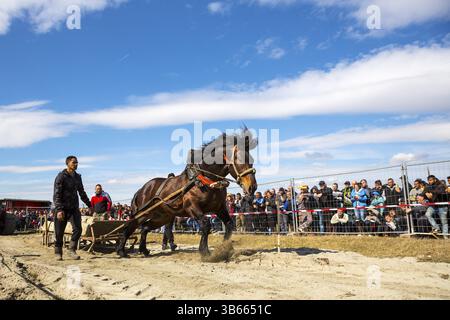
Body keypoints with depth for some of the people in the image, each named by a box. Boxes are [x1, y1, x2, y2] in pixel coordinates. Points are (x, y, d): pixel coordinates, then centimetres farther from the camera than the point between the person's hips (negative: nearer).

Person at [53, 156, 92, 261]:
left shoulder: (77, 177, 11)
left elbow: (82, 192, 23)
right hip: (63, 208, -5)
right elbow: (56, 194, -14)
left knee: (77, 229, -6)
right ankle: (58, 253, 18)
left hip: (74, 208, 5)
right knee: (59, 232, 3)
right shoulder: (61, 176, -8)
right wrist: (59, 209, -24)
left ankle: (72, 250, 7)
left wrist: (89, 204, 23)